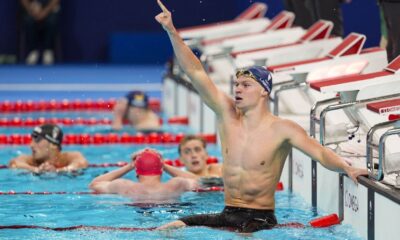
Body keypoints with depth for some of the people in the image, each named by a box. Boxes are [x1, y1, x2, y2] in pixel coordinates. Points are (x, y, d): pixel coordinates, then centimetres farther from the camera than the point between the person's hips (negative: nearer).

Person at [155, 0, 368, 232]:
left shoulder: (282, 130, -8)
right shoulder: (228, 113, 3)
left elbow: (321, 153, -17)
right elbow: (196, 72, 0)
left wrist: (347, 168, -38)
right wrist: (171, 31, -6)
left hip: (260, 219, -4)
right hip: (227, 214, 4)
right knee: (169, 229, -13)